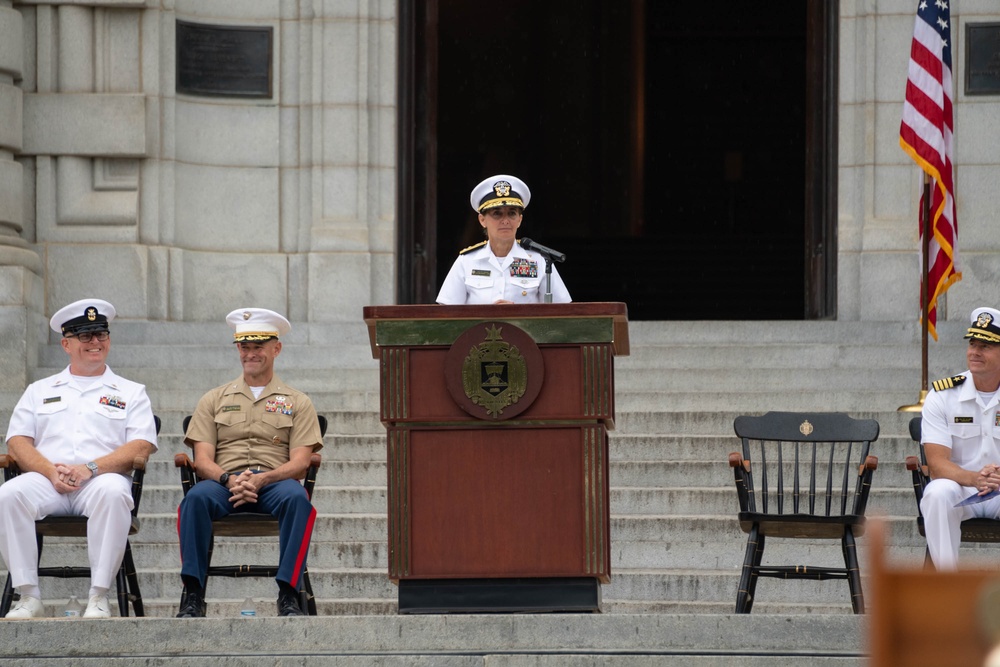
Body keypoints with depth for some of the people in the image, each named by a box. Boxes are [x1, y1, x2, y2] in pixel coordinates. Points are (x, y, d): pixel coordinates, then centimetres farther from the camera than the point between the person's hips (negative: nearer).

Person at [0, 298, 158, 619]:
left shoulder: (131, 392, 19)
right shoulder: (40, 390, 25)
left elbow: (141, 447, 5)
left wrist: (90, 468, -12)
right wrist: (52, 472, -9)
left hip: (100, 480, -2)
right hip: (45, 481, 2)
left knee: (113, 493, -39)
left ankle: (99, 598, -35)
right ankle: (28, 597, -27)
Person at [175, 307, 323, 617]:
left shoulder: (297, 402, 17)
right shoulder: (214, 400, 20)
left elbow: (299, 462, 3)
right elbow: (202, 460, 9)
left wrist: (260, 479, -17)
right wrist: (228, 479, -15)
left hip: (274, 483, -1)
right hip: (224, 484, 1)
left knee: (296, 497, -37)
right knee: (197, 497, -35)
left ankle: (288, 594, -36)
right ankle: (193, 595, -35)